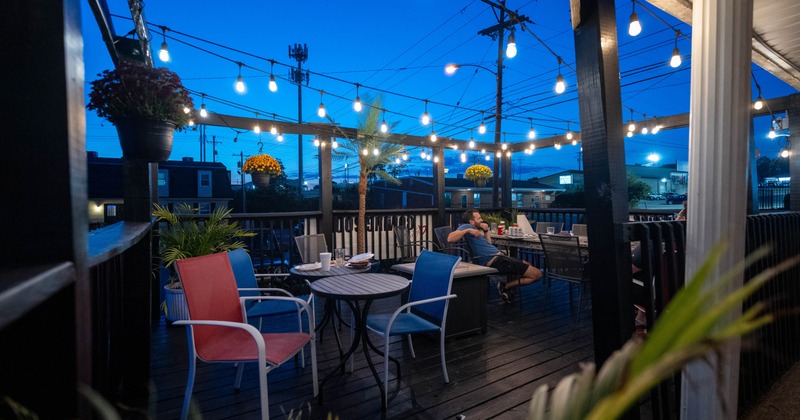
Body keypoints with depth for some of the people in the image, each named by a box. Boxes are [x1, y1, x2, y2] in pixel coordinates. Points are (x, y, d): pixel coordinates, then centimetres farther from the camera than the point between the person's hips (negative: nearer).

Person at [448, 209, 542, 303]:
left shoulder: (477, 228, 18)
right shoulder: (467, 226, -11)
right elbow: (450, 238, -28)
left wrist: (485, 231, 7)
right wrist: (468, 230, -33)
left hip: (500, 257, 10)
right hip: (497, 261, -10)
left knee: (528, 265, 30)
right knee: (537, 274, -6)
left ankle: (506, 286, 13)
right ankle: (506, 286, 0)